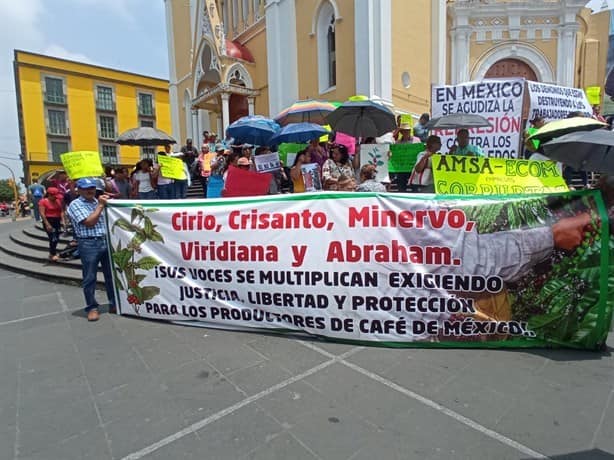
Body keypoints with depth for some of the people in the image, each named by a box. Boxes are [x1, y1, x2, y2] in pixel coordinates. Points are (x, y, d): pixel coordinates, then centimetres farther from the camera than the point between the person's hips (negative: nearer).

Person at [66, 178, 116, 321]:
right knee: (90, 278, 2)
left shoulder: (98, 201, 17)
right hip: (89, 244, -6)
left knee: (111, 275, 10)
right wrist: (100, 205, -11)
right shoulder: (75, 205, -2)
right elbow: (89, 222, -14)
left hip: (106, 241, 6)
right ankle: (92, 308, 13)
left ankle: (114, 304, 20)